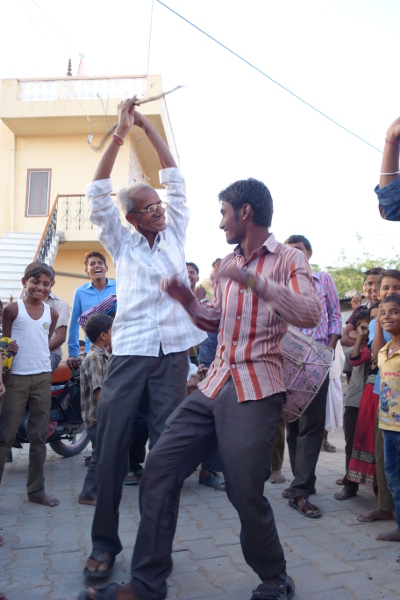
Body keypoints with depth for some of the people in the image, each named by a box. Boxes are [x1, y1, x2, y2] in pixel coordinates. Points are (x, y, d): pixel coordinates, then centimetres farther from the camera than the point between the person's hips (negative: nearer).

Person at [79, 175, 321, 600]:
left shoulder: (288, 260, -2)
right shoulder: (226, 265, 19)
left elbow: (310, 314, -19)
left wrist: (252, 280, -25)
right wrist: (188, 300, 9)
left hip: (255, 391, -7)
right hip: (213, 385, 7)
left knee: (245, 492, -4)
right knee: (160, 466, 1)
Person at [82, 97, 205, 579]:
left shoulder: (174, 233, 15)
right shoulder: (122, 242, 11)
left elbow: (175, 179, 12)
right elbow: (98, 196, 1)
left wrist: (148, 128, 10)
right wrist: (119, 134, -3)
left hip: (172, 350, 1)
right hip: (129, 350, -1)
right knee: (111, 444, -3)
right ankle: (104, 542, 11)